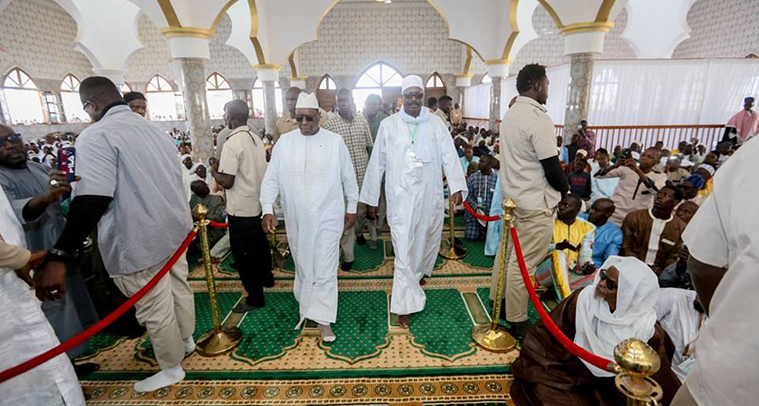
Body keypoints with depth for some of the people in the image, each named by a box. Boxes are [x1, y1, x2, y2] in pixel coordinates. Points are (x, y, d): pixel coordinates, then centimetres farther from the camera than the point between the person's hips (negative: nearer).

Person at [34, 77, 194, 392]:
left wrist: (59, 256, -24)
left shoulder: (96, 135, -14)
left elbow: (92, 200, -25)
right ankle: (186, 340, 45)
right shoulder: (153, 128, 11)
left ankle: (171, 368, 27)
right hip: (174, 228, 8)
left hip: (140, 241, -8)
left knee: (155, 310, 8)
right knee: (179, 289, 24)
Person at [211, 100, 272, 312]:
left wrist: (214, 172, -3)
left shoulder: (232, 143, -21)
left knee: (244, 253, 5)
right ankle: (266, 277, 43)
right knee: (259, 245, 24)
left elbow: (227, 182, -22)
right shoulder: (256, 139, 4)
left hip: (241, 209, -8)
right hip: (258, 203, 8)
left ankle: (255, 297, 15)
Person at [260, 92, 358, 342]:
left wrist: (352, 208, 7)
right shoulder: (284, 142, 1)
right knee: (303, 266, 17)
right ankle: (308, 306, 40)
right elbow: (271, 178, 1)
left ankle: (323, 320, 13)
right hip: (296, 218, 3)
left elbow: (349, 178, 4)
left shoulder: (335, 141, -4)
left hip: (328, 216, -2)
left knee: (325, 270, 1)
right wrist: (268, 209, -10)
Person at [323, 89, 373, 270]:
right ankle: (348, 256, 11)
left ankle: (359, 232, 52)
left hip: (363, 175, 4)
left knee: (362, 209, 20)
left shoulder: (362, 121, 4)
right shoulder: (330, 124, -7)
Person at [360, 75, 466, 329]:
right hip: (401, 197, -2)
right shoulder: (388, 125, 1)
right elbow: (377, 163, 2)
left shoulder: (436, 125, 4)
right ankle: (405, 305, 9)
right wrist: (371, 199, 3)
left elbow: (450, 156, -7)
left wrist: (457, 187, -23)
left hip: (430, 196, 3)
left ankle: (420, 272, 51)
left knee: (427, 240, 19)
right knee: (404, 252, -2)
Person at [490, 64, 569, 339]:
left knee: (508, 250, 19)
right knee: (524, 262, 1)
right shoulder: (540, 120, -20)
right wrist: (565, 189, 2)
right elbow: (551, 167, -18)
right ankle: (516, 320, 14)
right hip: (535, 202, -9)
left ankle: (497, 297, 34)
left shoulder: (511, 114, 8)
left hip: (512, 195, 9)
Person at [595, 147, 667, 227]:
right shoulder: (627, 168, -1)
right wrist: (615, 166, -24)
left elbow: (656, 190, -24)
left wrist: (637, 170, -31)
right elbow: (597, 175, -7)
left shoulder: (660, 176, 0)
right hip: (613, 216, 0)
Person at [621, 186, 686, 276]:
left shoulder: (681, 228, 2)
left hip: (658, 274, 1)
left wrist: (657, 274, -13)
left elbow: (673, 258, 2)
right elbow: (625, 248, -1)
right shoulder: (634, 217, 0)